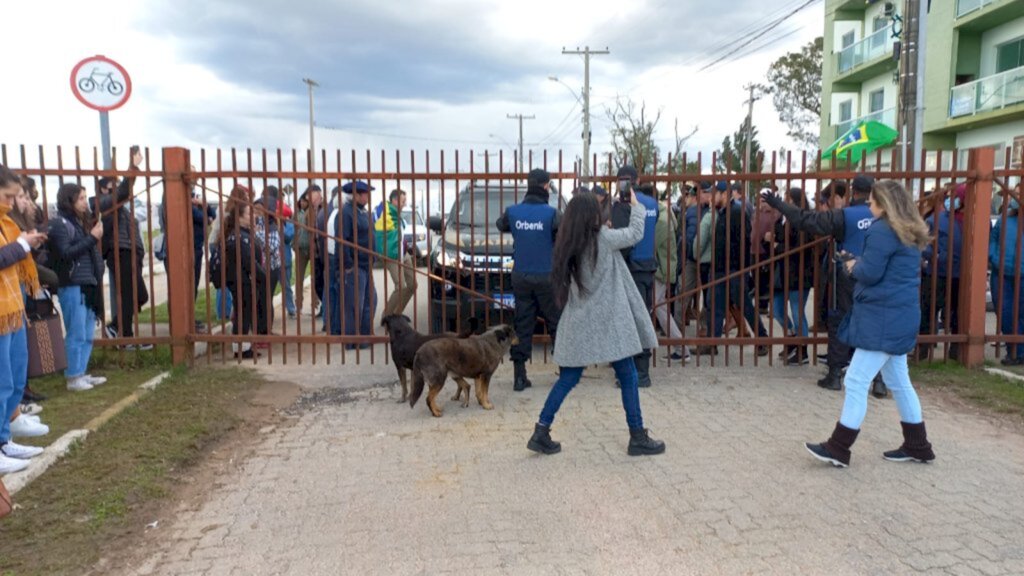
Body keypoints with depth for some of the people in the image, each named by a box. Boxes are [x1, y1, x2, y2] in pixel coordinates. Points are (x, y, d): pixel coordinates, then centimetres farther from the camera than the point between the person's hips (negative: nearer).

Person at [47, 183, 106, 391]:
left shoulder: (82, 221, 16)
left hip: (88, 285, 7)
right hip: (72, 287, -7)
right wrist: (92, 238, -16)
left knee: (87, 335, 11)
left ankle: (82, 373, 19)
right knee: (76, 335, -3)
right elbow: (65, 253, -16)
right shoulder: (59, 223, -6)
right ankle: (73, 377, 5)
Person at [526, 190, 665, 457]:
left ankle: (541, 433, 9)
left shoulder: (567, 245, 5)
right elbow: (635, 233, 4)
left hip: (579, 323, 6)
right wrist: (636, 206, 21)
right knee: (628, 377, 7)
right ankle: (638, 438, 14)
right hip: (607, 322, -6)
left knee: (568, 379, 12)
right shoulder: (603, 239, -11)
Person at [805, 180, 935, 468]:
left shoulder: (881, 230, -14)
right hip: (900, 316, 10)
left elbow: (869, 273, -19)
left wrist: (853, 266, 1)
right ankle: (917, 446, 25)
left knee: (856, 381, -7)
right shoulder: (908, 232, 16)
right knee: (899, 382, 17)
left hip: (883, 318, -10)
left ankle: (838, 448, -2)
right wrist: (860, 265, 9)